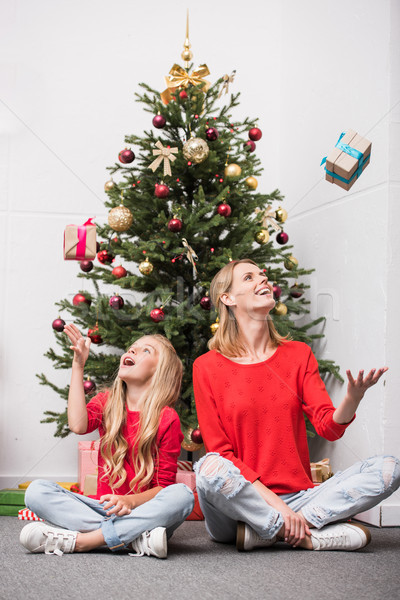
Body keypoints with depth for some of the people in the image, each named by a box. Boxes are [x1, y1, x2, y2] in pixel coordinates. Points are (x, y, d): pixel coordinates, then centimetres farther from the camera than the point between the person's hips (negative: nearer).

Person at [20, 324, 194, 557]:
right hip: (104, 507, 3)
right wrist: (78, 365, -12)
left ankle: (80, 540, -33)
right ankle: (135, 539, -30)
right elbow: (78, 425, -14)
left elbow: (164, 484, -5)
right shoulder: (106, 402, 10)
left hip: (144, 511, -3)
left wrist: (131, 501, -24)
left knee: (182, 495, -33)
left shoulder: (167, 418, -2)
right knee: (37, 491, -18)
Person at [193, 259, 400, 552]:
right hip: (243, 500, -3)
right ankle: (312, 536, -22)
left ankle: (265, 531, -19)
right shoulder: (207, 367, 1)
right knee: (210, 468, -36)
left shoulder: (299, 354, 11)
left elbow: (329, 427, 1)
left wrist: (353, 398, -23)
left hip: (297, 497, 4)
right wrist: (272, 501, -18)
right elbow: (219, 450, -5)